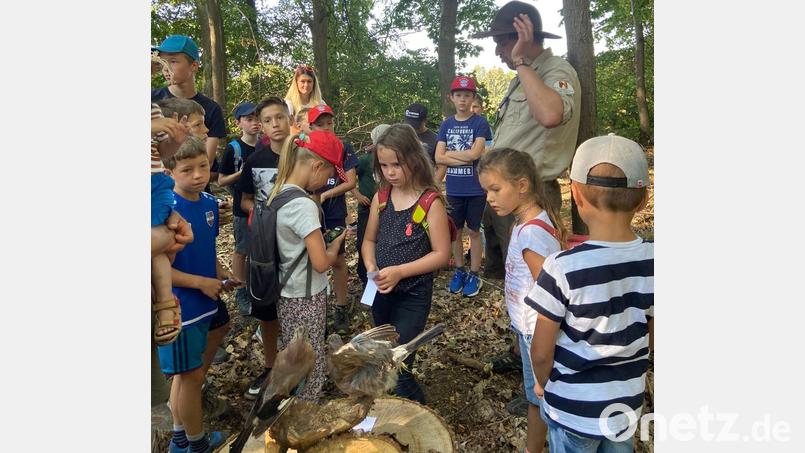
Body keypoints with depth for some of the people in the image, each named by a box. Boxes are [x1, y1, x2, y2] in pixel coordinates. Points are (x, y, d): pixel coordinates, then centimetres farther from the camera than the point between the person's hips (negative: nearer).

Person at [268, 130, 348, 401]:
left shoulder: (278, 194, 2)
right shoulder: (303, 206, -25)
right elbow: (322, 263, -24)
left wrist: (323, 243, 5)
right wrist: (335, 245, -5)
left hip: (287, 294, 9)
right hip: (306, 299, -9)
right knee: (310, 370, 7)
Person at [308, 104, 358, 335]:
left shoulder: (343, 148, -1)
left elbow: (351, 182, -6)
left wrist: (324, 195, -15)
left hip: (335, 214, 0)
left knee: (338, 260, 6)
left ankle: (341, 308, 19)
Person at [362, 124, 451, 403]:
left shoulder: (431, 202, -15)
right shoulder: (381, 197, 1)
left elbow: (441, 254, -15)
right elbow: (369, 240, 9)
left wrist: (399, 271, -22)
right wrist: (371, 267, -10)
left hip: (413, 295, -6)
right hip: (382, 293, 6)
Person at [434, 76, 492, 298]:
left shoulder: (480, 123, -5)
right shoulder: (446, 125, 5)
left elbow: (475, 153, -17)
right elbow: (438, 158, -3)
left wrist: (449, 153, -6)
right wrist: (465, 158, -13)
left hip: (475, 189, -3)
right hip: (454, 189, 4)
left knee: (474, 231, 7)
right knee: (456, 230, 13)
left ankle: (474, 275, 18)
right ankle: (459, 271, 27)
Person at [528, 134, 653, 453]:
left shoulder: (563, 267, -28)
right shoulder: (652, 261, -14)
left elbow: (541, 352, -18)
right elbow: (651, 339, 1)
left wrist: (543, 383, 3)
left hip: (573, 410, -3)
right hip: (629, 403, 4)